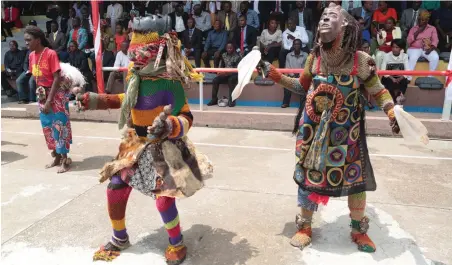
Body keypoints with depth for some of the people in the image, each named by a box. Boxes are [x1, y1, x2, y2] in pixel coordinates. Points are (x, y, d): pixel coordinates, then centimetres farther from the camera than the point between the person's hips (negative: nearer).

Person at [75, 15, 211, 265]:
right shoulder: (136, 76, 0)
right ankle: (119, 239, 38)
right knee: (115, 191, 11)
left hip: (162, 149, -8)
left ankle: (177, 245, 24)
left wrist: (170, 126, -44)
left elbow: (186, 118, -23)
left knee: (163, 199, -7)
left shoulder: (168, 82, -23)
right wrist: (97, 100, 16)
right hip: (135, 145, 8)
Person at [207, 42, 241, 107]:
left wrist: (227, 73, -25)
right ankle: (214, 99, -10)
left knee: (231, 80, -38)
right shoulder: (224, 55, 11)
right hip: (225, 74, 5)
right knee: (215, 80, -19)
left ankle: (231, 100, -30)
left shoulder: (237, 56, -6)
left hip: (234, 74, -5)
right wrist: (221, 72, -5)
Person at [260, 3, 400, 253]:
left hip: (346, 130, -1)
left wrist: (393, 113, -14)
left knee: (355, 178, 8)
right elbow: (302, 87, 10)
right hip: (315, 129, 2)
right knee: (309, 175, 8)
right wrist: (273, 74, 5)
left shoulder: (359, 59, -10)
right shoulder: (314, 58, -3)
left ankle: (359, 230, 34)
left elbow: (378, 91, 0)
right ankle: (304, 226, 30)